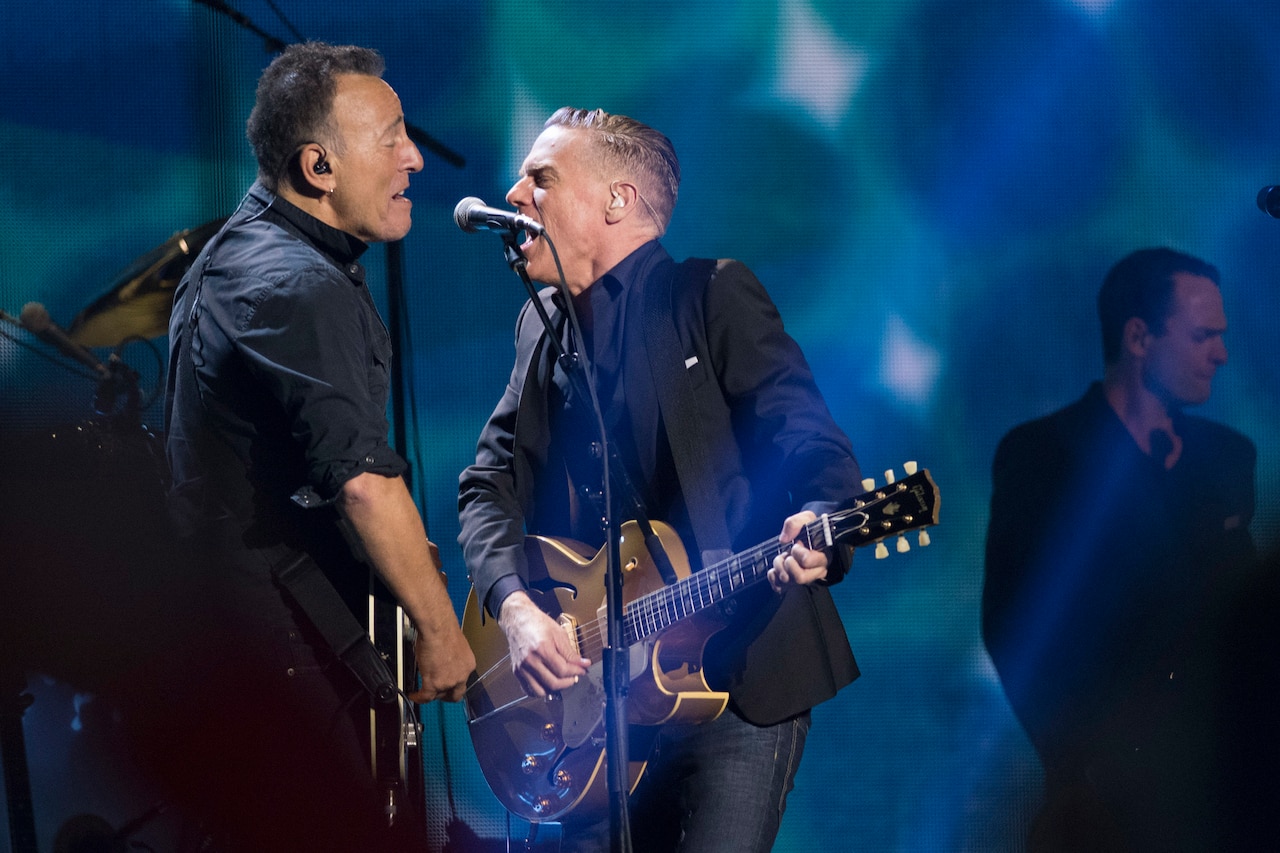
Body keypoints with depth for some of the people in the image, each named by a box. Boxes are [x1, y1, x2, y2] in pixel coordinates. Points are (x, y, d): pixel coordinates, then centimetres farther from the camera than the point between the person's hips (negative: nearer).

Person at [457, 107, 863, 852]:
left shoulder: (714, 296, -3)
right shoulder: (544, 328, 16)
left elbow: (814, 444, -11)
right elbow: (491, 482, 10)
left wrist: (817, 525, -34)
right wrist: (516, 607, -9)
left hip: (739, 675, -6)